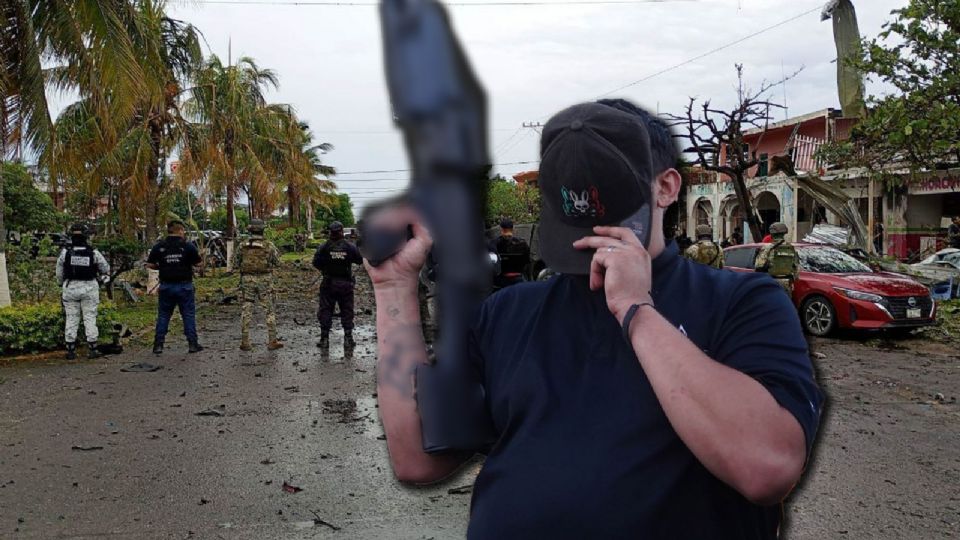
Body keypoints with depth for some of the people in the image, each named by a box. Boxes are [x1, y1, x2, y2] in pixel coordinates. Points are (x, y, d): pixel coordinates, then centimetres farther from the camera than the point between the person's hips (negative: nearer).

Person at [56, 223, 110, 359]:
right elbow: (106, 269, 3)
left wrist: (62, 284, 19)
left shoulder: (65, 252, -5)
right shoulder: (93, 252, -7)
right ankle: (92, 349, 4)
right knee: (90, 318, 4)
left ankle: (71, 350, 9)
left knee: (71, 319, 7)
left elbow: (59, 273, 2)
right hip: (89, 288, -1)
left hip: (70, 288, 1)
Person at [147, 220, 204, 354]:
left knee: (163, 315, 11)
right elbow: (199, 263, -5)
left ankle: (158, 344, 11)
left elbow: (150, 265, 0)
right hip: (185, 286, -2)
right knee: (189, 315, 6)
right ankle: (192, 344, 6)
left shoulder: (159, 246, 0)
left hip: (166, 286, 2)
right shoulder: (188, 246, -7)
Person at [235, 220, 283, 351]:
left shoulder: (242, 245, -1)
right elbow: (277, 263, 1)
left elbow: (236, 264, 5)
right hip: (264, 280, -2)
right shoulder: (269, 245, -7)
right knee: (269, 311, 6)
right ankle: (272, 341, 6)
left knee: (246, 311, 8)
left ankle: (245, 342, 9)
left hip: (247, 280, 2)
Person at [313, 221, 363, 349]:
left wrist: (324, 269, 11)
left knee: (325, 311, 8)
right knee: (347, 312, 9)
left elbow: (316, 263, -8)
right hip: (346, 284, 1)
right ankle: (348, 339, 8)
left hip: (328, 284, 0)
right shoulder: (350, 247, -5)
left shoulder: (324, 247, -7)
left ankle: (324, 339, 8)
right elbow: (360, 260, 4)